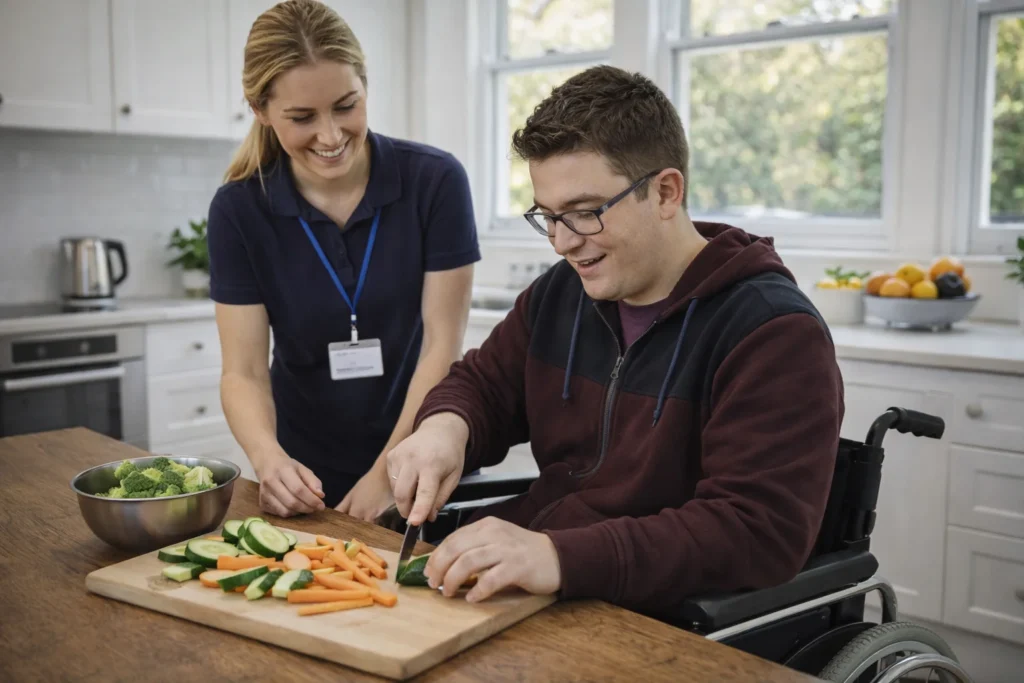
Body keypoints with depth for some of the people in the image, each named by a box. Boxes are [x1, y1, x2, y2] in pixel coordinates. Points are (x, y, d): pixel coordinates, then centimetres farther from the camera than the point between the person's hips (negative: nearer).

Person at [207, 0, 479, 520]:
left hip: (422, 471, -1)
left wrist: (388, 476, -19)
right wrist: (268, 458, -29)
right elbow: (243, 371, -10)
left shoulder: (435, 181, -14)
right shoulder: (239, 210, -10)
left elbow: (442, 346, -13)